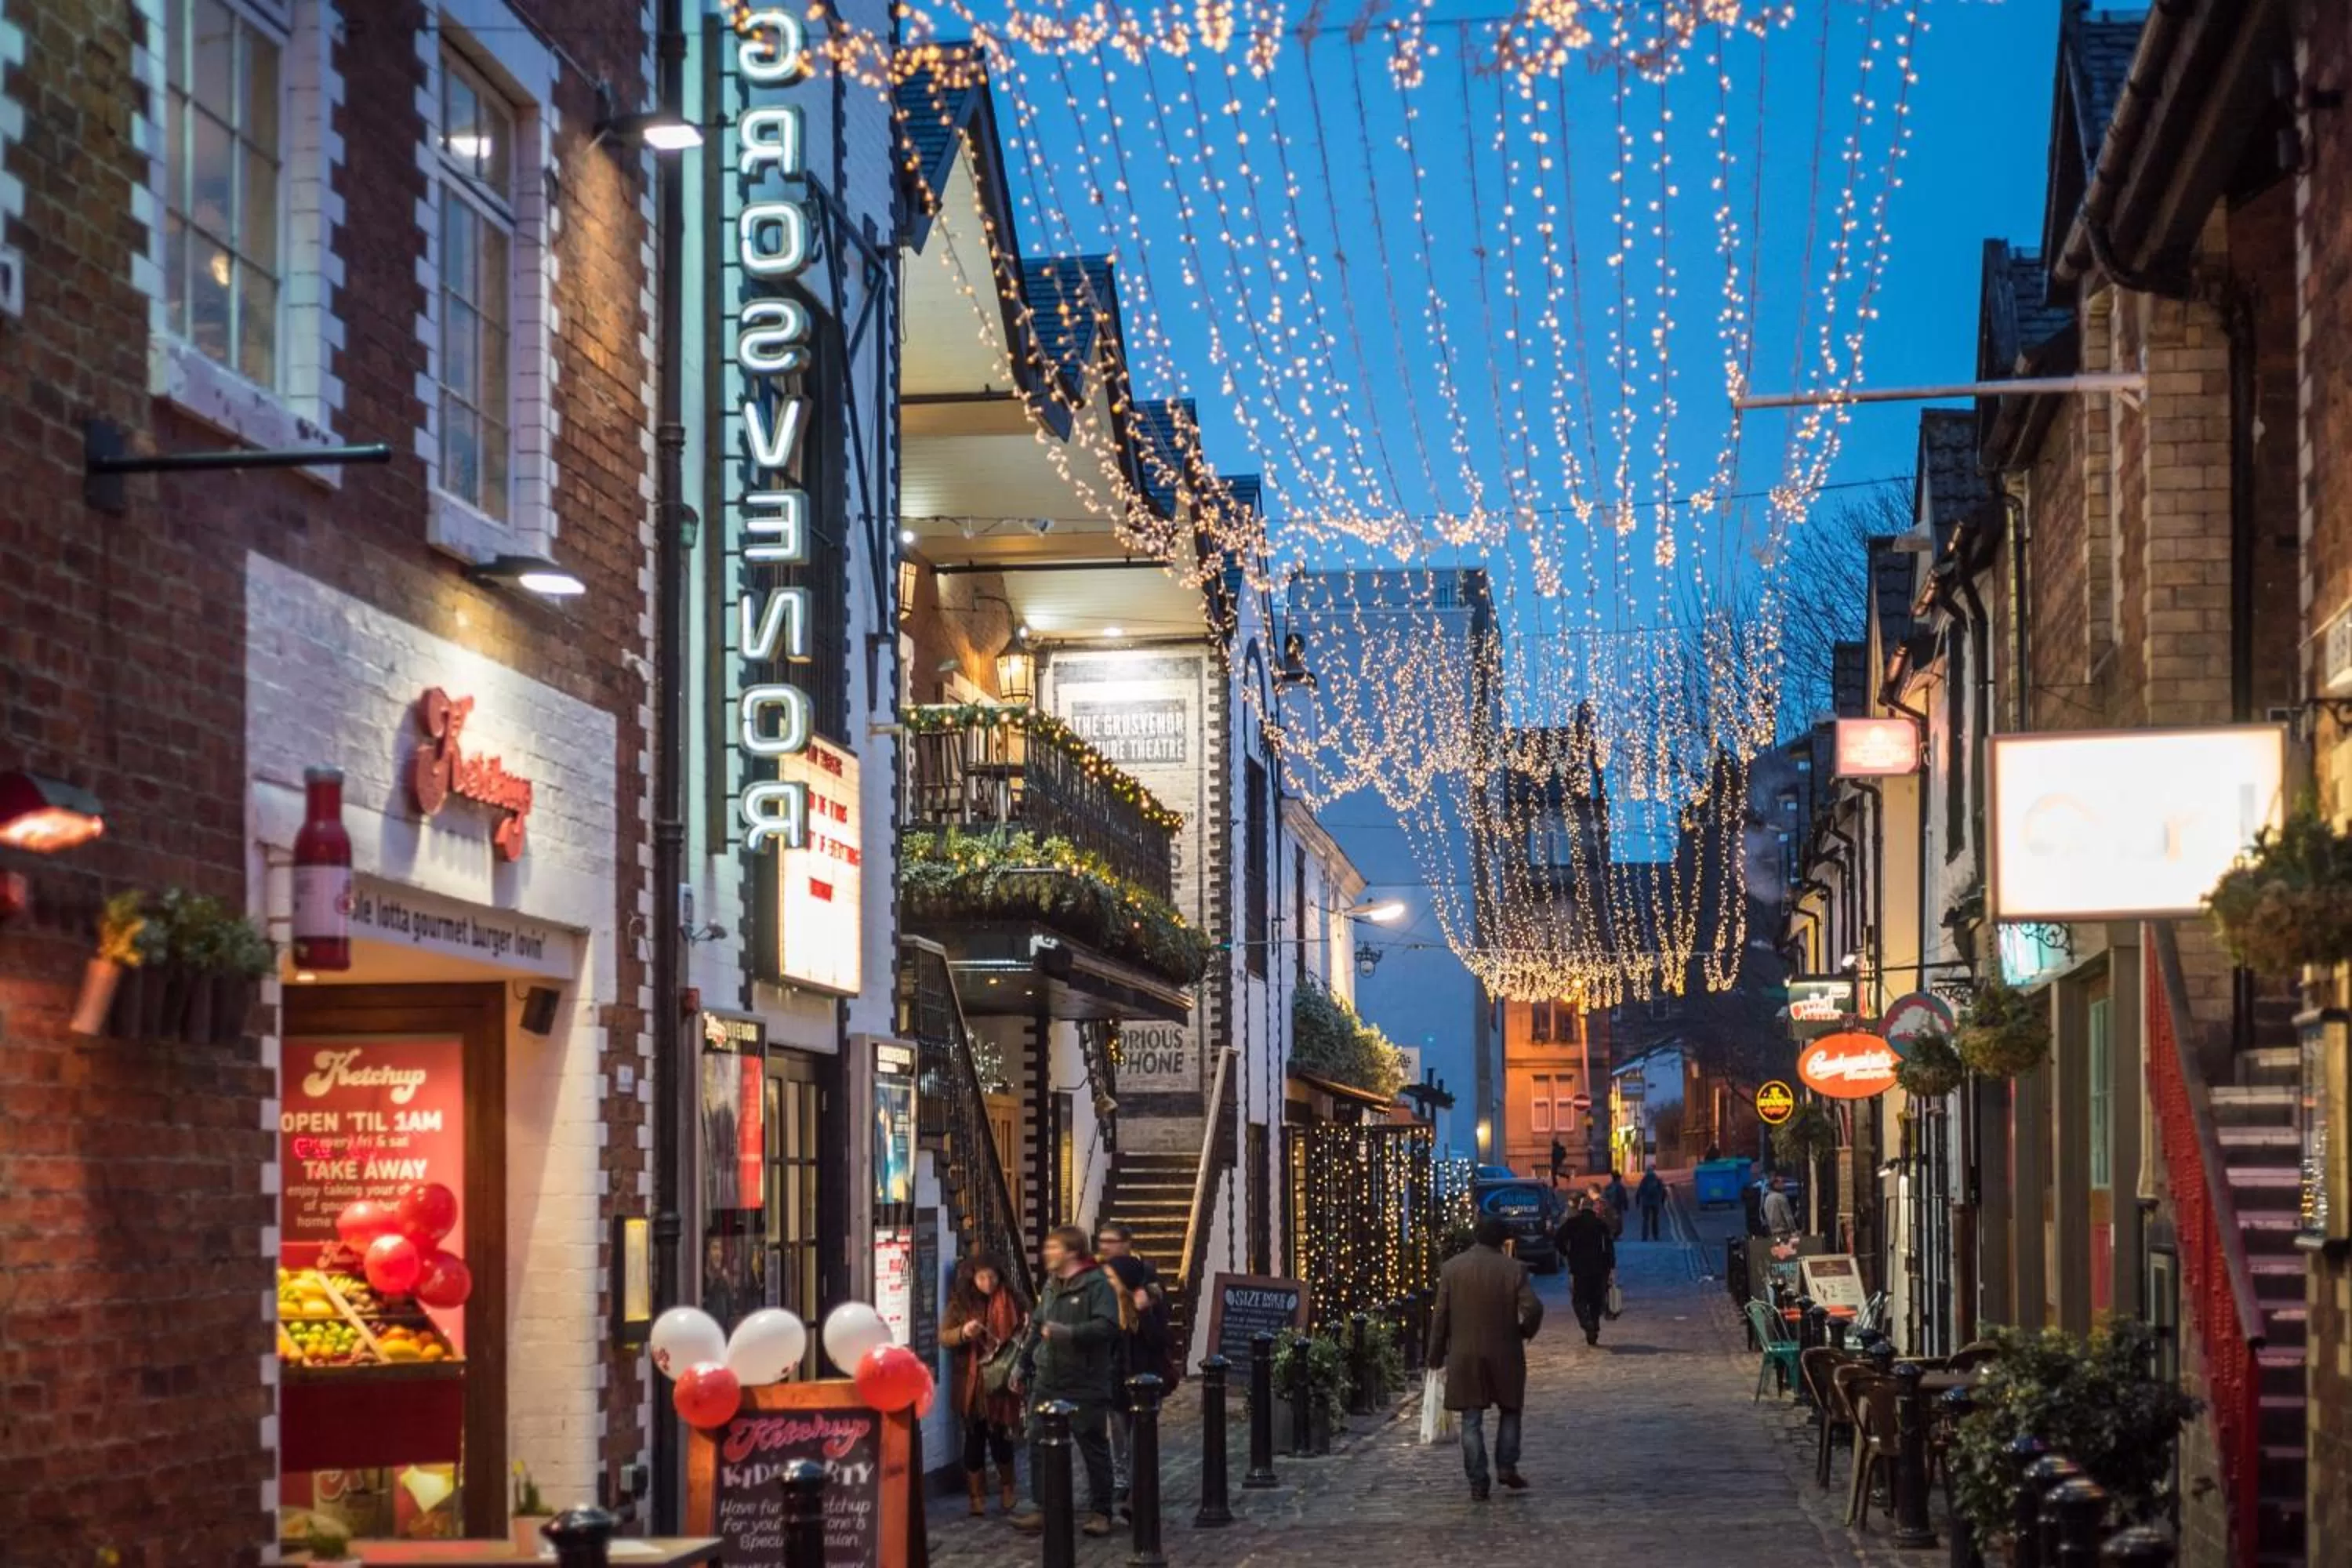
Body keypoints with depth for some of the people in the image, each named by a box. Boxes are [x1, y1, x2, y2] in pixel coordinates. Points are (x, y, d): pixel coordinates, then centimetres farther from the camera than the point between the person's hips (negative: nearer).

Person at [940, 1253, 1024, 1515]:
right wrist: (963, 1332, -22)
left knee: (1000, 1437, 1)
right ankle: (977, 1496, 11)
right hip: (971, 1383, 0)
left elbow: (1023, 1333, 10)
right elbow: (943, 1337, -3)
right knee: (974, 1438, 3)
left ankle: (1007, 1488, 25)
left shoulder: (1010, 1302, 1)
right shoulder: (960, 1303, 0)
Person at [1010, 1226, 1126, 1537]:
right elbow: (1037, 1327, 21)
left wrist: (1067, 1333, -28)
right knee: (1039, 1445, 4)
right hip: (1047, 1382, 7)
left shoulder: (1097, 1284, -12)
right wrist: (1024, 1367, 19)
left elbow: (1107, 1326, -23)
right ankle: (1042, 1508, 11)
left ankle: (1100, 1512, 13)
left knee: (1094, 1448, 3)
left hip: (1085, 1386, -7)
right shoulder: (1050, 1285, 14)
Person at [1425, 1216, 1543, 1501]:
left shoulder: (1451, 1268, -1)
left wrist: (1436, 1355, 7)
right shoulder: (1513, 1269, -7)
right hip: (1504, 1354, -1)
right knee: (1509, 1411, 19)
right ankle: (1506, 1466, 11)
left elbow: (1440, 1315, 0)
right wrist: (1525, 1332, 6)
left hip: (1464, 1357, 1)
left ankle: (1478, 1483, 2)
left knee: (1472, 1421, 4)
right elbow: (1533, 1308, -15)